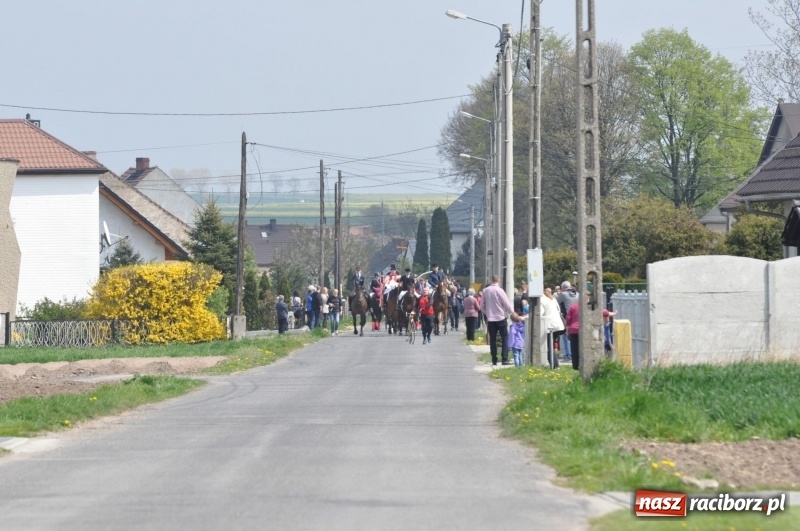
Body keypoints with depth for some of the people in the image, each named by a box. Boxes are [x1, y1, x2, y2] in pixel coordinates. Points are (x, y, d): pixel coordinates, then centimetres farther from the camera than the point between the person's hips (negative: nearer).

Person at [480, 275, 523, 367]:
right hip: (500, 318, -4)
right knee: (504, 338, 2)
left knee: (492, 339, 7)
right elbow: (507, 303, -10)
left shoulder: (485, 291, 1)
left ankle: (494, 361, 7)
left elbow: (482, 306, 8)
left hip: (490, 319, 4)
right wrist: (513, 313, 3)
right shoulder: (499, 290, -12)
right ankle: (504, 359, -6)